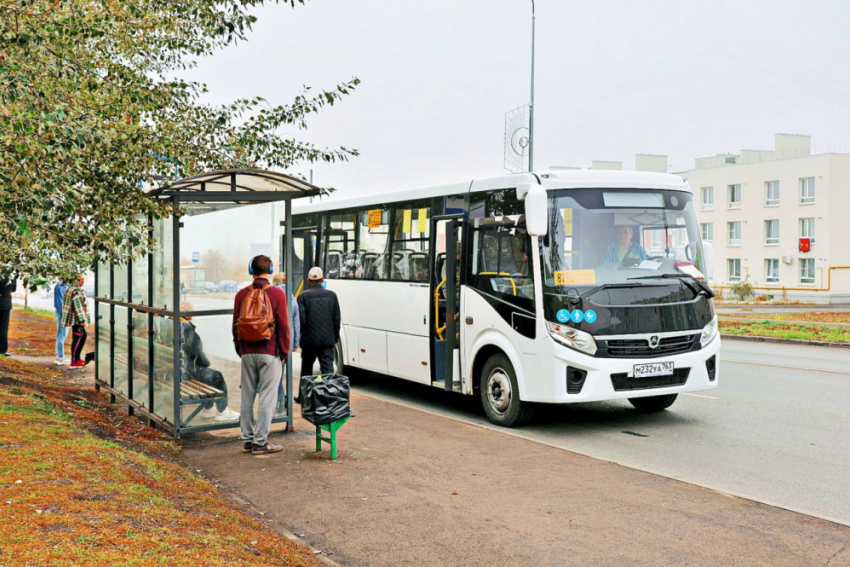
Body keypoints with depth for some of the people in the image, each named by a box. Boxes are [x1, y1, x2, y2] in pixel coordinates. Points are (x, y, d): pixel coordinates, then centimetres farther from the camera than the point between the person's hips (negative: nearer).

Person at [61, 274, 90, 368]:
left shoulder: (70, 288, 14)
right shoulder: (76, 291, -19)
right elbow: (77, 306, -23)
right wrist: (82, 320, -22)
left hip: (72, 318, 11)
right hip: (76, 319, -11)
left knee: (83, 335, 18)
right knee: (77, 339, -6)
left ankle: (77, 358, 21)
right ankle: (74, 362, -4)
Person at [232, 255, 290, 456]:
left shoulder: (242, 294, 5)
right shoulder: (277, 293, -6)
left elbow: (235, 325, 9)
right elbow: (283, 325, -6)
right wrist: (284, 351, 5)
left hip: (247, 353, 4)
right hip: (270, 353, -4)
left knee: (247, 396, 10)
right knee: (267, 397, -1)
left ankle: (247, 439, 15)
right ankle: (260, 442, -1)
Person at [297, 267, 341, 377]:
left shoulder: (303, 296, -7)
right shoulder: (332, 295, 2)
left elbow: (301, 319, -11)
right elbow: (337, 319, 4)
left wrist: (302, 335, 6)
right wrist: (335, 337, 14)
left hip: (309, 340, -1)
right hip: (328, 340, 2)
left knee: (306, 370, 12)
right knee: (328, 369, 2)